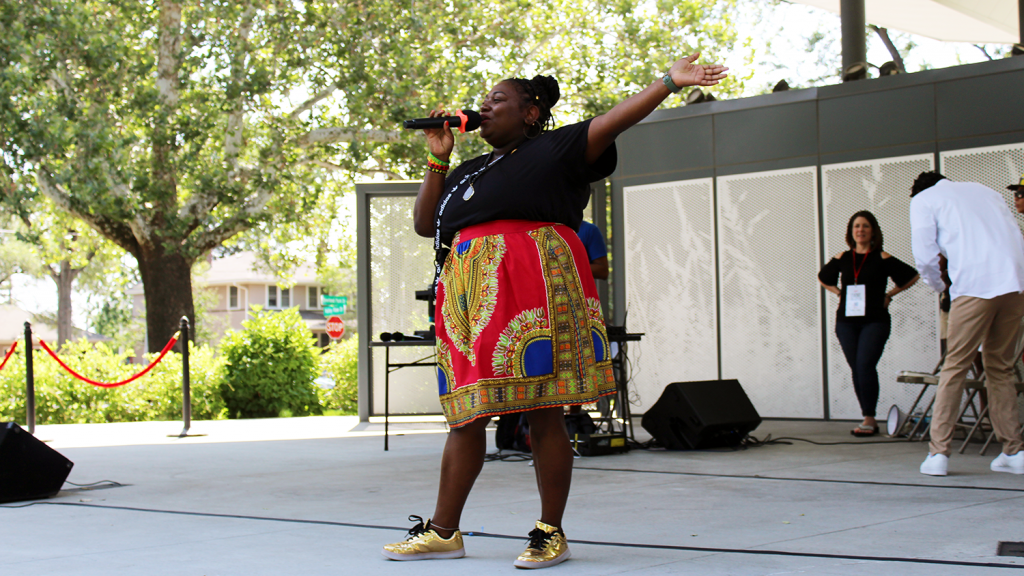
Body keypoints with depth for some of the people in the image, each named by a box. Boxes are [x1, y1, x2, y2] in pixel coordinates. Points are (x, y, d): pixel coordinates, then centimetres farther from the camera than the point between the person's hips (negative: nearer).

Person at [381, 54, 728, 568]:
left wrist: (669, 81, -12)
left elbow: (615, 120, -1)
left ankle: (551, 534, 2)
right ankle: (444, 532, 13)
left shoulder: (555, 149, 10)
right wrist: (437, 160, 19)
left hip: (532, 285, -6)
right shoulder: (468, 172, 29)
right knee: (466, 415, 7)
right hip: (469, 291, 6)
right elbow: (423, 224, 25)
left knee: (543, 412, -5)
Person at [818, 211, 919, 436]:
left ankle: (869, 419, -12)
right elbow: (823, 278, 27)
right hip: (846, 321, 4)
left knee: (865, 365, -17)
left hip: (875, 321, -4)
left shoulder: (882, 259, -2)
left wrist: (889, 295, 2)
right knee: (856, 369, 3)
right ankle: (870, 420, 11)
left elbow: (912, 276, 5)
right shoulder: (841, 259, 8)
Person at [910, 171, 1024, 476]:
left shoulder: (922, 200, 13)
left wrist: (939, 286, 21)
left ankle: (938, 452, -1)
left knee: (954, 367, 1)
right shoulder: (984, 191, 28)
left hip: (975, 284, -5)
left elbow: (925, 257, 3)